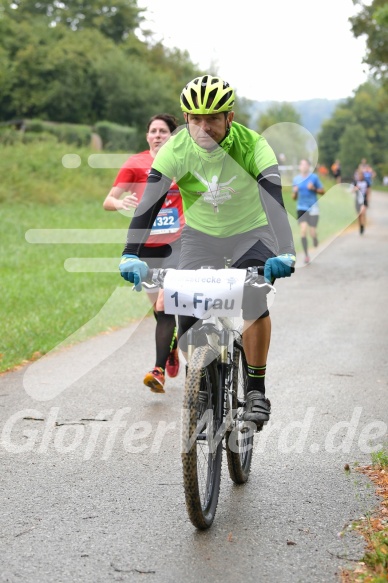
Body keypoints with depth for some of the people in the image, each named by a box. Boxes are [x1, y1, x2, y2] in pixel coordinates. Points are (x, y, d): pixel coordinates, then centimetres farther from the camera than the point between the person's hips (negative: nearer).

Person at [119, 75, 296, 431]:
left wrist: (284, 253, -52)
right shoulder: (177, 148, -21)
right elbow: (150, 201, -29)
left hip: (250, 235, -2)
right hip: (200, 237, 2)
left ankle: (256, 391, -11)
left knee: (255, 302, -28)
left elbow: (274, 198, -37)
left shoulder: (252, 145, -25)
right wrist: (131, 254, -43)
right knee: (187, 323, -10)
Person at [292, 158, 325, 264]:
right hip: (301, 208, 2)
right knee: (303, 230, -12)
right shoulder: (296, 179, 6)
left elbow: (322, 191, 3)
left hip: (313, 208, -2)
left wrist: (314, 189, -14)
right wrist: (295, 192, -9)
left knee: (312, 232, -5)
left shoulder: (314, 177, -2)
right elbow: (294, 198, 12)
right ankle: (306, 255, -6)